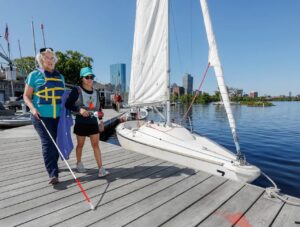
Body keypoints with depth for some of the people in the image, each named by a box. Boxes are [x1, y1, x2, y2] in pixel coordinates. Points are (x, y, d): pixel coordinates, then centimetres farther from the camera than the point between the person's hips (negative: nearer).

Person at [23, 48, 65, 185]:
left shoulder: (60, 77, 16)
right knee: (48, 143, -11)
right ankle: (53, 174, -10)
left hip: (58, 116, 5)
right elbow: (26, 96, 2)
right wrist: (33, 108, -15)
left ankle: (53, 166, 31)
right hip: (41, 116, -5)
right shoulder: (34, 75, 2)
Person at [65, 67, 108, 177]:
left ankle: (101, 169, 2)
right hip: (81, 123, -3)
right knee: (80, 144, 14)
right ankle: (79, 163, 39)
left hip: (93, 122, 3)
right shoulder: (76, 90, -7)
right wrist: (79, 109, -24)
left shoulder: (96, 92, 7)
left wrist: (100, 114, 0)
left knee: (96, 145, 1)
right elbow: (68, 104, -9)